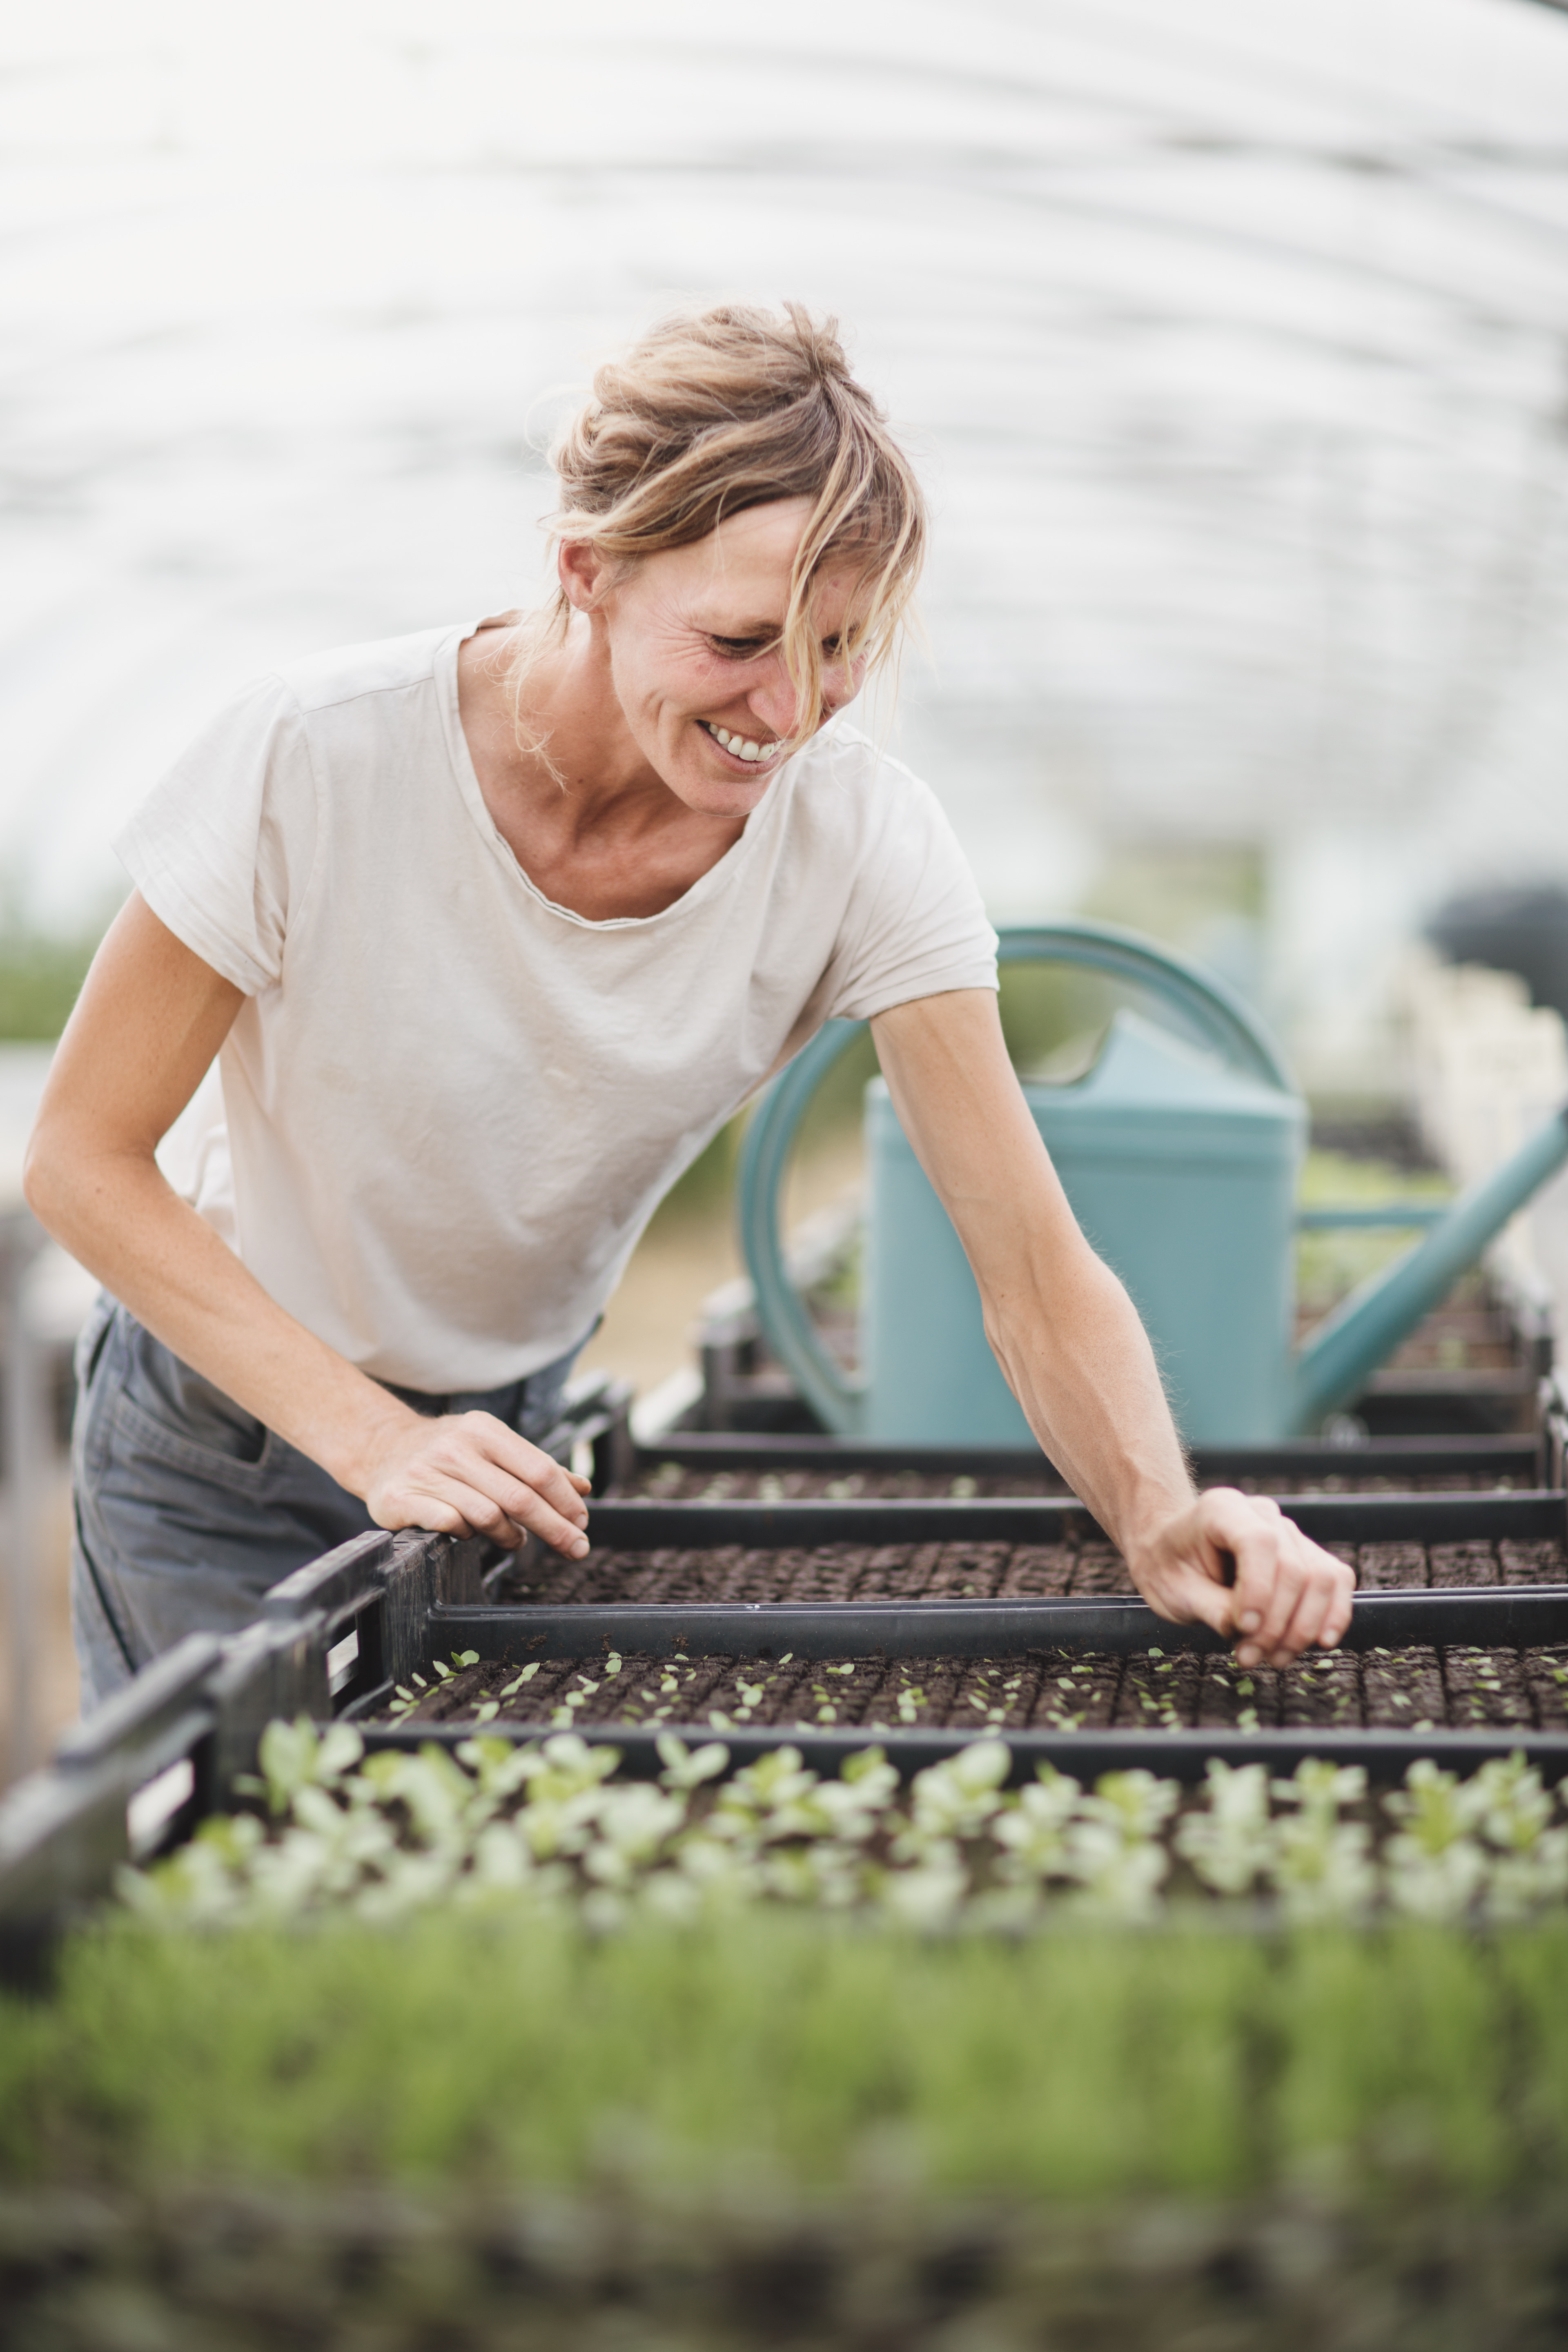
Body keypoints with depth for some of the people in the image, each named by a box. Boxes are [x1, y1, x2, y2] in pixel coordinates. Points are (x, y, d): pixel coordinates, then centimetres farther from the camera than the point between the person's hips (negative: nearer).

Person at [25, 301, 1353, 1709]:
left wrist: (1159, 1517, -42)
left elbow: (1037, 1272, -22)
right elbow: (85, 1157, -20)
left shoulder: (865, 842, -22)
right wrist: (371, 1436, -30)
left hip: (526, 1429, 3)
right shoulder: (319, 760, -28)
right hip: (233, 1446, -2)